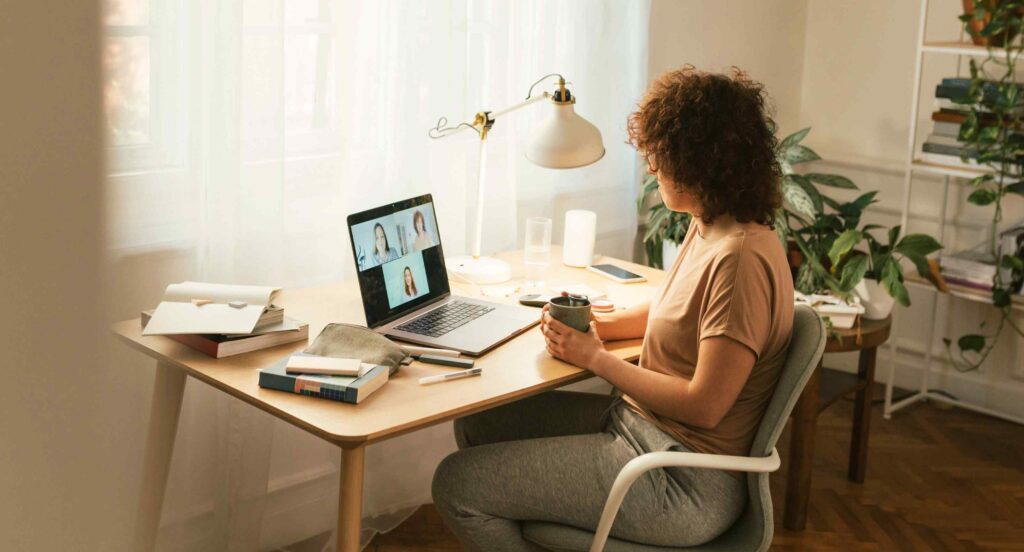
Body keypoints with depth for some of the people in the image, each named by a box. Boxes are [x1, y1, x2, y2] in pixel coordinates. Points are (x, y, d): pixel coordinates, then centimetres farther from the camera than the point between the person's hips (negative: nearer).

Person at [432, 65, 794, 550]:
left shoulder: (740, 259, -25)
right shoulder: (707, 229, 5)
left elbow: (704, 406, -25)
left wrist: (595, 357, -14)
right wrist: (595, 324, 3)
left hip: (684, 487, -10)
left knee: (456, 485, -9)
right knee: (476, 425, 15)